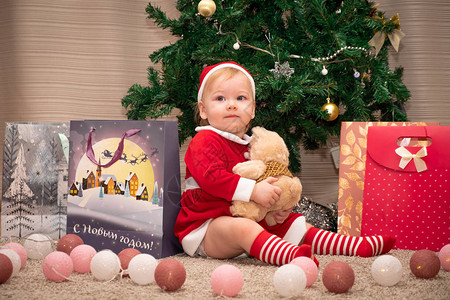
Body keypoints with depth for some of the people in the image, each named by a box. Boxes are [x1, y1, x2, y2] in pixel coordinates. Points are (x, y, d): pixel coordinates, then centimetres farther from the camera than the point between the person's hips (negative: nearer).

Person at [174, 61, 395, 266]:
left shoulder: (248, 145, 17)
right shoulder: (205, 141, -11)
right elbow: (211, 178, -27)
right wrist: (253, 191, -32)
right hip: (205, 227, -9)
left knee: (291, 222, 5)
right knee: (243, 227, -38)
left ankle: (358, 246, 4)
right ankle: (293, 256, -64)